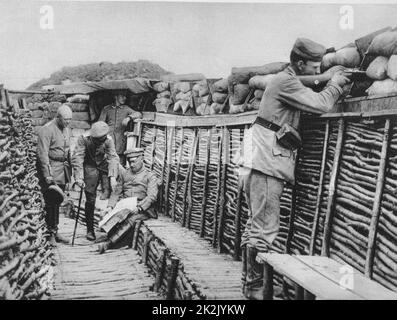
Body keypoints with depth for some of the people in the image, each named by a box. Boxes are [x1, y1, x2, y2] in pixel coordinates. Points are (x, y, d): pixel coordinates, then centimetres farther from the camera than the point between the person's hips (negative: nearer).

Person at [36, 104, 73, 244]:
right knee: (50, 203, -5)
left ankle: (54, 231, 21)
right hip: (51, 168, -7)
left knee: (57, 202, 12)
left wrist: (69, 169, 14)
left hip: (63, 169, 7)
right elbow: (42, 154, -17)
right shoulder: (46, 130, -13)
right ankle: (49, 234, 4)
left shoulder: (67, 129, 12)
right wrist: (48, 176, -20)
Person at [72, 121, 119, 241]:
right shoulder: (83, 139, -21)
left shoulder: (108, 140, -16)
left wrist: (113, 177, -33)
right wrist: (78, 177, -32)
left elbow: (113, 158, -21)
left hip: (103, 165, 3)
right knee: (90, 199, -6)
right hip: (89, 167, -3)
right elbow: (77, 158, -24)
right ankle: (90, 229, 10)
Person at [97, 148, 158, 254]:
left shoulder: (150, 176, 6)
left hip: (143, 209, -4)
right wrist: (110, 206, -2)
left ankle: (109, 243, -40)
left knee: (131, 219, -33)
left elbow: (151, 197, -7)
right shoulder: (124, 174, 19)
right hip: (124, 207, 4)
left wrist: (138, 208, -22)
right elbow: (117, 192, 16)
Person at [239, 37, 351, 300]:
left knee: (257, 224, 13)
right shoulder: (286, 81, -10)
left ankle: (249, 281, 22)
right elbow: (319, 106, -15)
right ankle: (255, 287, -1)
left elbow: (312, 100, 21)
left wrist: (336, 87, 11)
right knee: (266, 228, -8)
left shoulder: (288, 81, 23)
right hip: (266, 162, -11)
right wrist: (335, 85, 2)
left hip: (262, 161, 11)